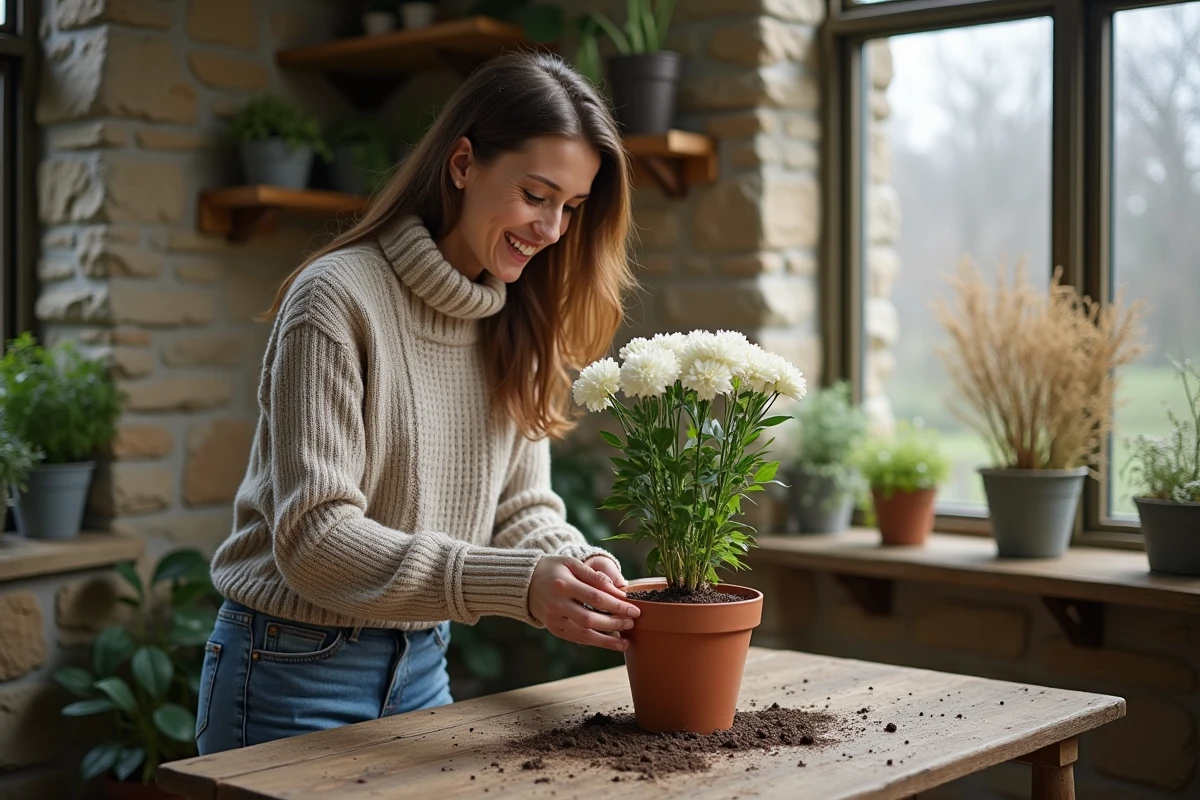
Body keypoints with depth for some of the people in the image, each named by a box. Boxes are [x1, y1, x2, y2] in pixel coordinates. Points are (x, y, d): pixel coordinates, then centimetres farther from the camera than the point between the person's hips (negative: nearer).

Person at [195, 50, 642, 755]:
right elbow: (313, 539, -24)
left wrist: (579, 566, -20)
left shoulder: (514, 326, 3)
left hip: (421, 668, 6)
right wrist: (516, 585, -32)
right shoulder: (338, 299, -19)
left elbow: (521, 506, 3)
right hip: (299, 672, -6)